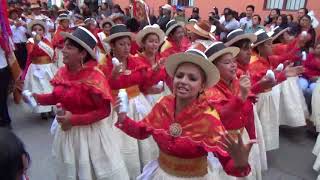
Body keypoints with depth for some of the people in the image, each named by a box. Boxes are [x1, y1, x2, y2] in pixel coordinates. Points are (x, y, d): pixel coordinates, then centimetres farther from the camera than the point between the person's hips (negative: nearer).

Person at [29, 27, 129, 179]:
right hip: (66, 131, 6)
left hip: (90, 132, -6)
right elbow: (57, 97, 12)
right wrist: (35, 97, -4)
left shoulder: (94, 76, -23)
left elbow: (104, 111, -21)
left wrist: (74, 119, -23)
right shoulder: (62, 72, -3)